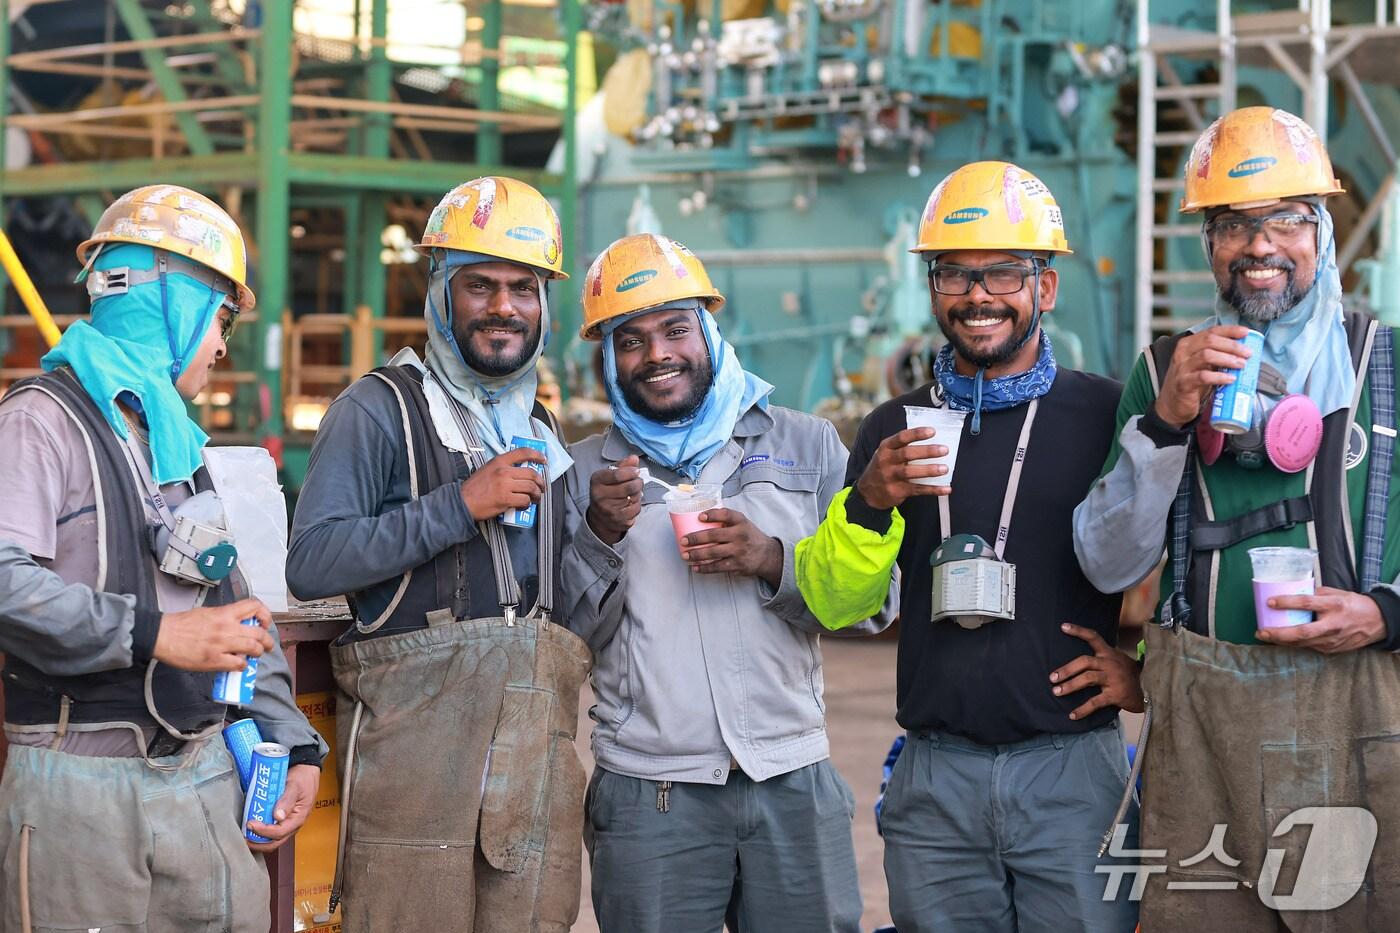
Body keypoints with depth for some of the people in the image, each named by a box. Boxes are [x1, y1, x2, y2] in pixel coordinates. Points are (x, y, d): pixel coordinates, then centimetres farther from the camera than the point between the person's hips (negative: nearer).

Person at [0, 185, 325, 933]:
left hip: (207, 780, 8)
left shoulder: (176, 437, 21)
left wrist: (294, 744, 13)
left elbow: (236, 606, 22)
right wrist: (154, 633, -23)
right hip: (82, 788, -8)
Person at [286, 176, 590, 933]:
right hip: (417, 732, -6)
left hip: (535, 749, 6)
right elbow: (310, 564, -12)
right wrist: (460, 503, -14)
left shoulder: (541, 431, 22)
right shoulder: (380, 409, 1)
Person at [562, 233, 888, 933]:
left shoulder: (807, 445, 9)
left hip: (794, 778, 1)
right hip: (648, 790, 0)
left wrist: (770, 560, -13)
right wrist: (601, 535, -12)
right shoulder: (584, 473, 9)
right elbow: (570, 633, 4)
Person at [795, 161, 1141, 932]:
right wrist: (868, 502, -11)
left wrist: (1154, 666, -5)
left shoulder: (1107, 416, -1)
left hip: (1073, 772, -2)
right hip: (935, 779, 3)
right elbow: (834, 605, 5)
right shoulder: (896, 429, 9)